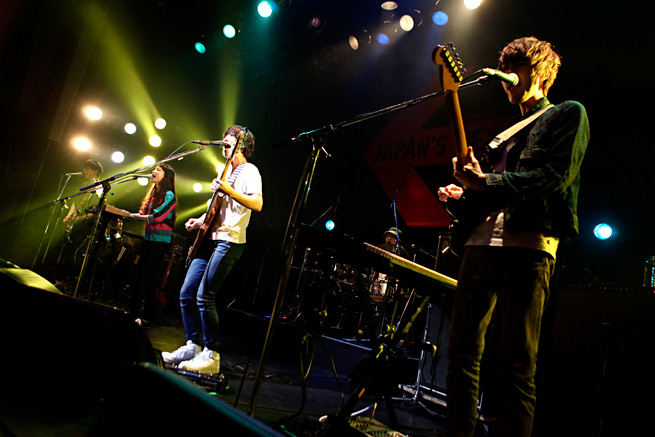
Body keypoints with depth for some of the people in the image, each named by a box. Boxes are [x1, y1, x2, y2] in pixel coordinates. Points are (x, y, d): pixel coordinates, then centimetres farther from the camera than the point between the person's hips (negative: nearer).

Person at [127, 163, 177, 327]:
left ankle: (147, 316, 4)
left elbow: (158, 217, -18)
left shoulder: (169, 195, -9)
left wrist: (135, 216, -10)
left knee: (148, 277, -5)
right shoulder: (153, 193, 16)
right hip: (148, 238, 7)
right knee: (139, 274, 6)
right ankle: (134, 310, 17)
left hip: (160, 241, -7)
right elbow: (143, 213, 13)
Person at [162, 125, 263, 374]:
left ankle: (211, 355, -4)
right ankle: (192, 346, 18)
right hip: (211, 239, 10)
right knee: (187, 293, 7)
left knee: (204, 296, -14)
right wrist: (201, 220, 15)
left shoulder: (249, 171, -4)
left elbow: (258, 204, -20)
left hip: (229, 241, -9)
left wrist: (228, 190, -27)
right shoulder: (227, 170, 24)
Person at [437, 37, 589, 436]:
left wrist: (486, 181, -16)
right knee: (463, 354, 7)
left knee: (517, 365, -7)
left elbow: (555, 178, -8)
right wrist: (463, 195, 8)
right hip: (482, 242, 7)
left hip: (528, 244, -7)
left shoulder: (568, 114, 10)